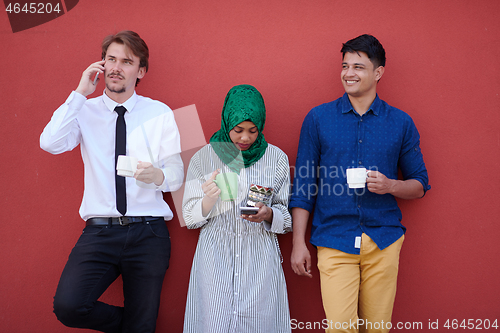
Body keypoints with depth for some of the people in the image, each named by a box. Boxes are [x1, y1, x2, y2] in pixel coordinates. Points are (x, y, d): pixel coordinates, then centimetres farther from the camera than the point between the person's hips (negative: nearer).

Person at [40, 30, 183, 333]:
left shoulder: (160, 114, 5)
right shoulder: (86, 111, 7)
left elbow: (176, 173, 2)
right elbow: (50, 143, -10)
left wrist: (158, 175, -22)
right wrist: (80, 94, -8)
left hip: (148, 232, 0)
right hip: (99, 231, 1)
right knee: (68, 306, -19)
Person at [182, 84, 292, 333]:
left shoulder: (276, 158, 5)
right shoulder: (203, 158, 3)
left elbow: (287, 219, 8)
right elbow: (190, 218, 4)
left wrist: (268, 214, -14)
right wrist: (208, 200, -16)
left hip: (260, 260, 0)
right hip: (215, 259, 0)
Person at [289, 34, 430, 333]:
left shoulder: (401, 123, 6)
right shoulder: (318, 118, 4)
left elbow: (420, 185, 12)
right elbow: (304, 185, 5)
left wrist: (390, 186, -10)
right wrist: (298, 242, 0)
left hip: (383, 240, 1)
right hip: (334, 240, -1)